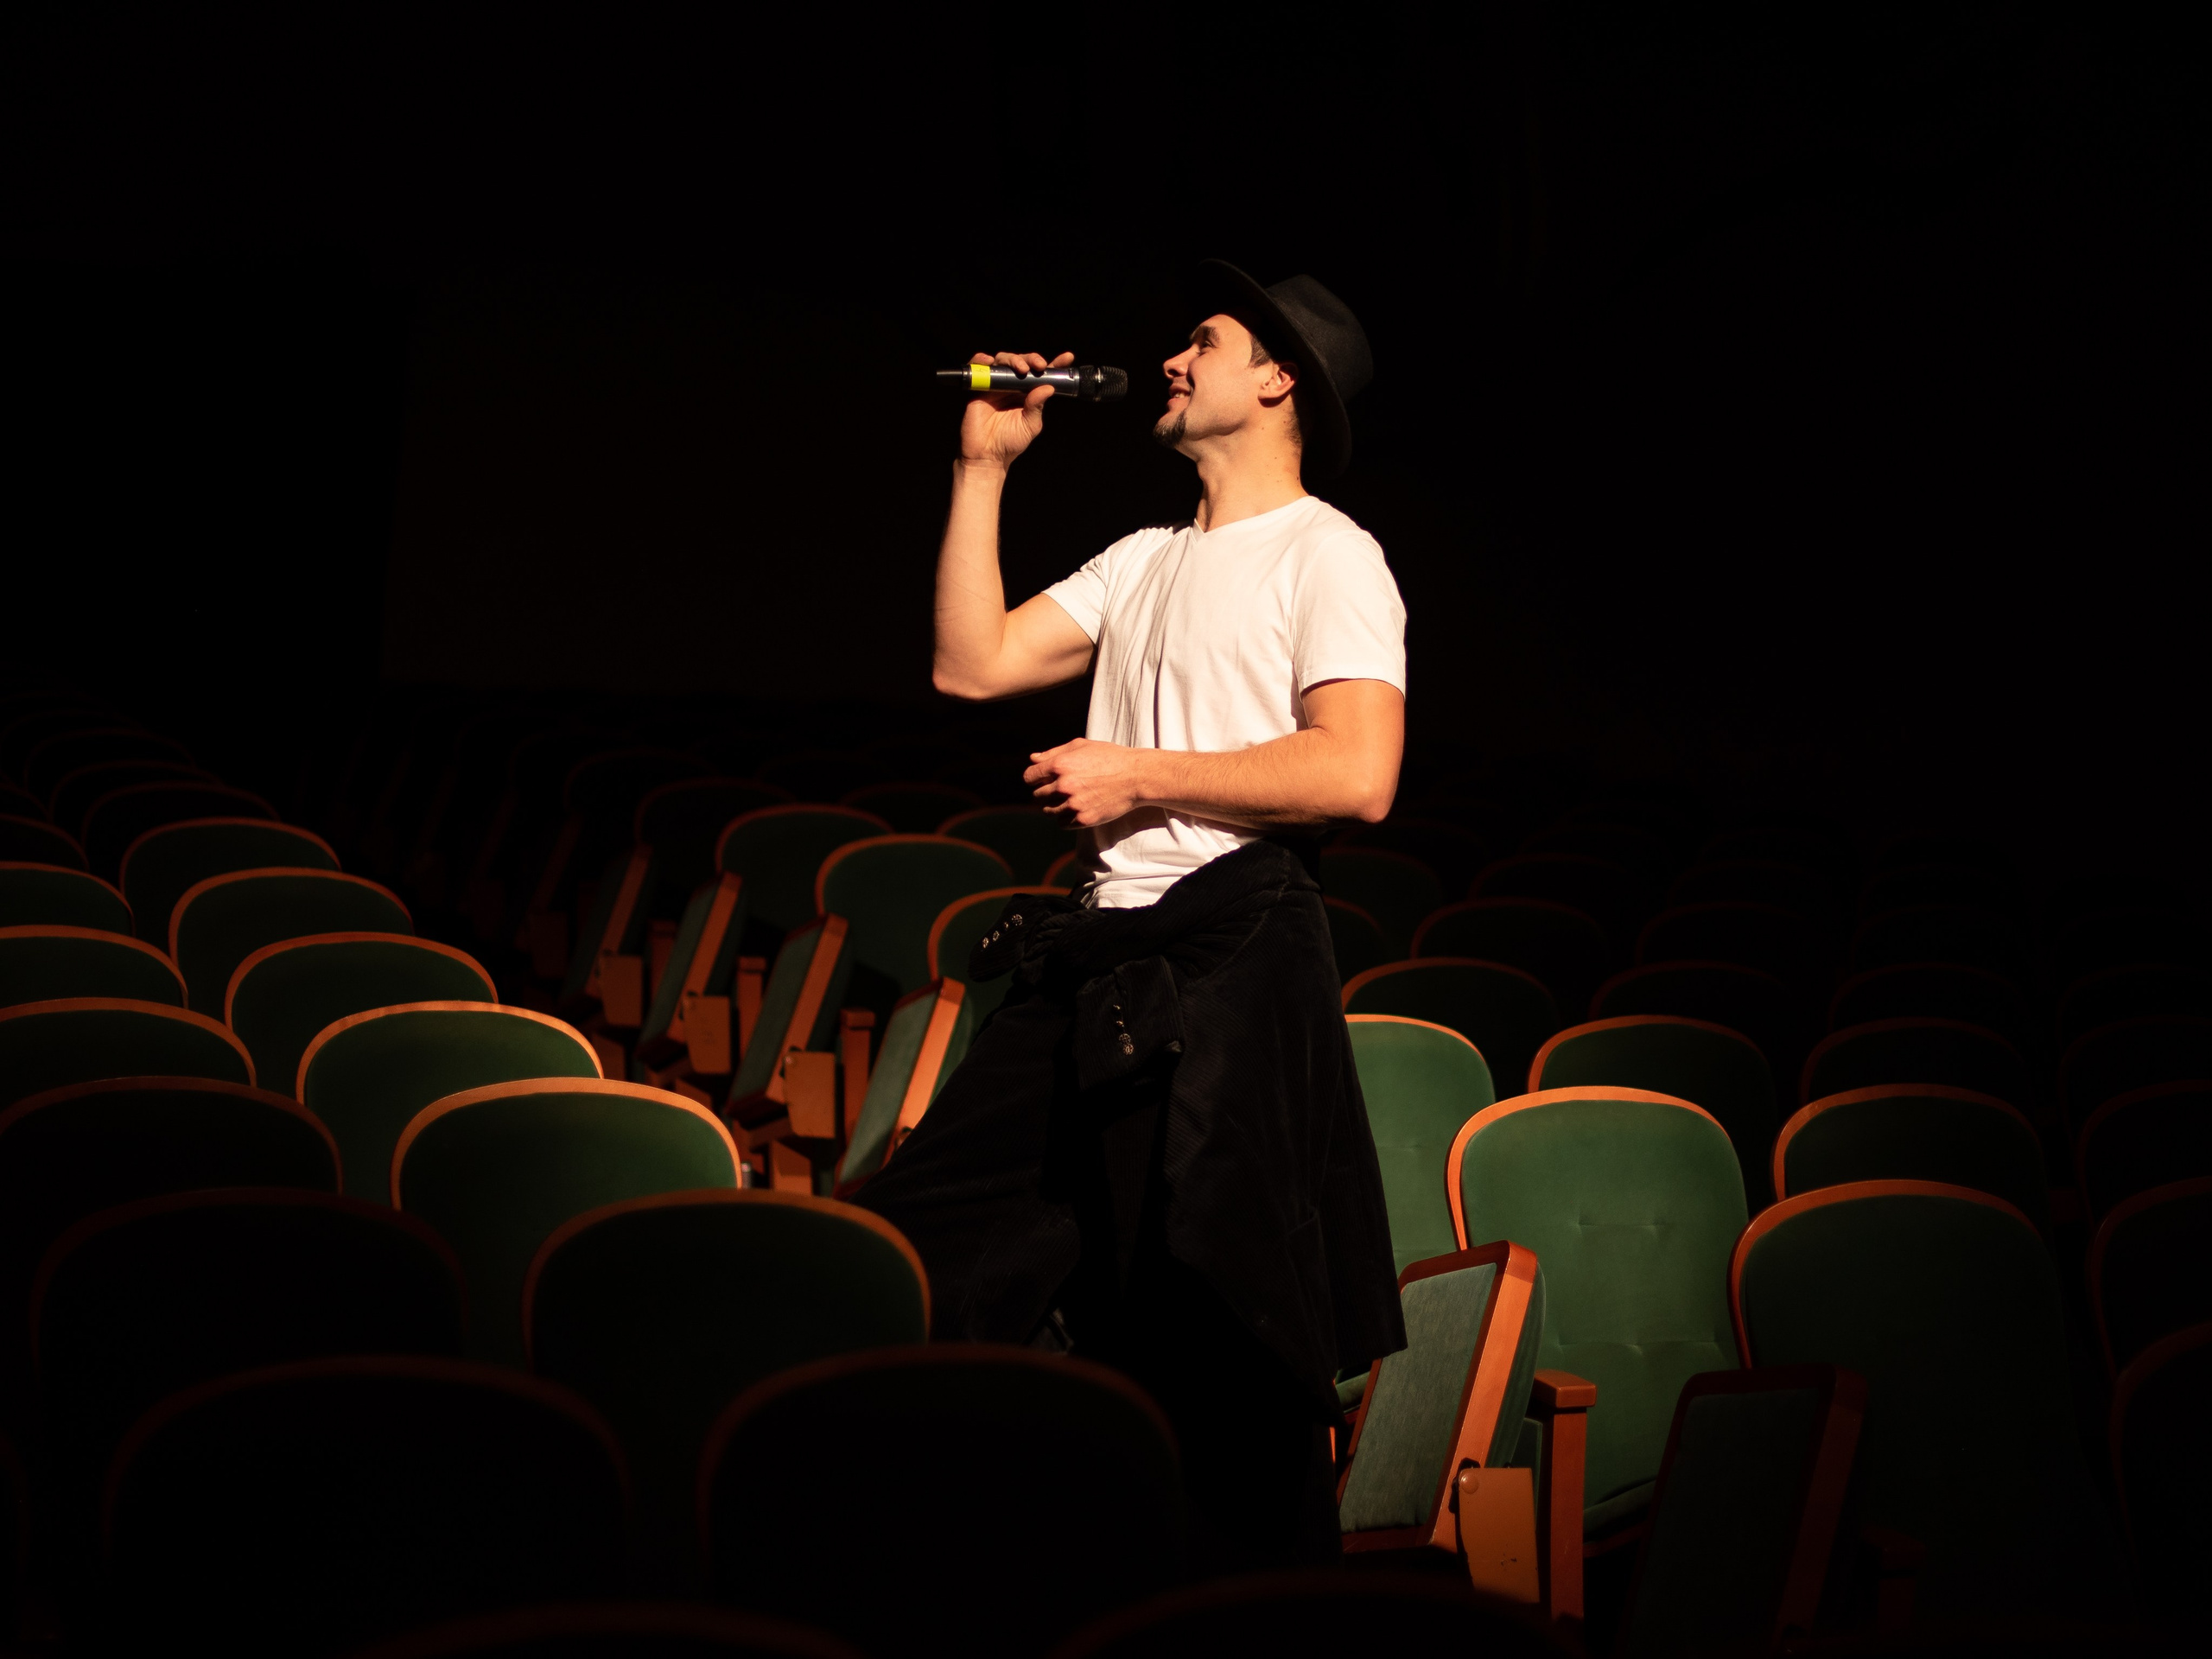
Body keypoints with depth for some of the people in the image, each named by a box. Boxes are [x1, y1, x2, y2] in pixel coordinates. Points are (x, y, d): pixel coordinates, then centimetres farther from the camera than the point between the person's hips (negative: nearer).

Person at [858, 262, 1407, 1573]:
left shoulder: (1326, 555, -4)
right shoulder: (1148, 561, 21)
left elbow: (1357, 774, -18)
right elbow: (973, 664, 15)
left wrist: (1140, 777, -12)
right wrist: (983, 468, 14)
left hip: (1228, 971, -8)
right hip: (1100, 966, 9)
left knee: (1220, 1348, -4)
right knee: (914, 1250, 8)